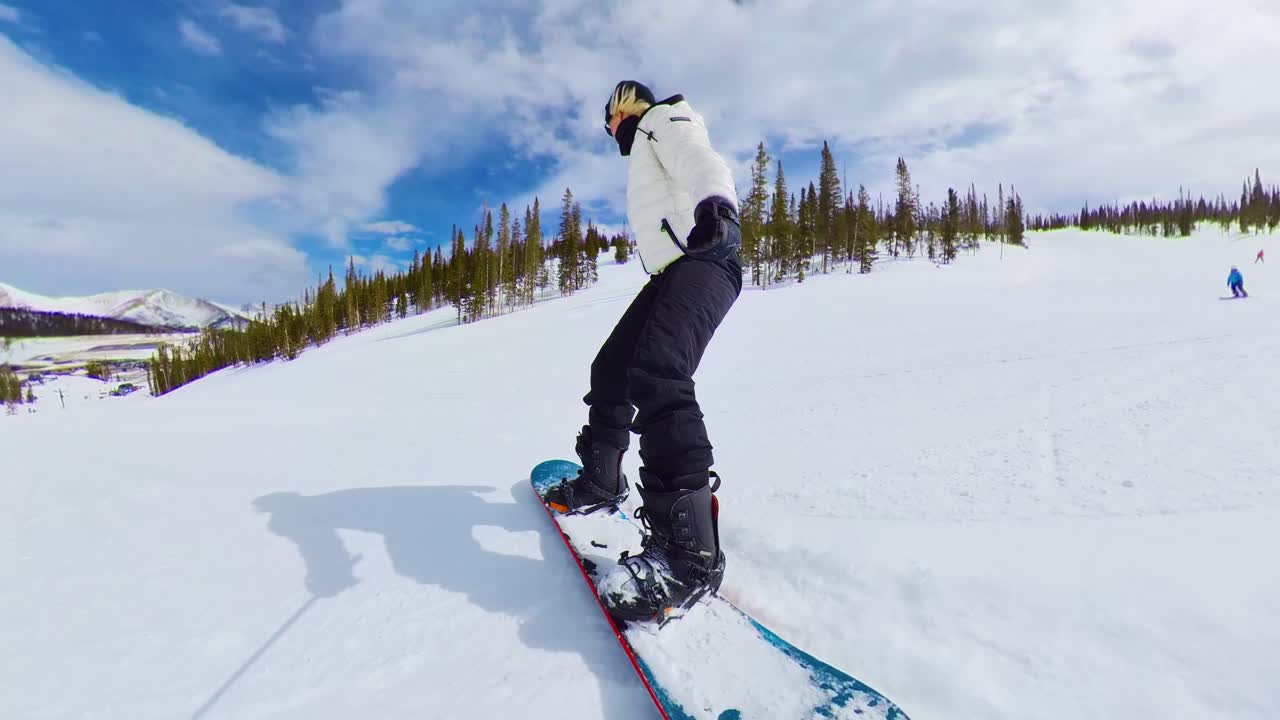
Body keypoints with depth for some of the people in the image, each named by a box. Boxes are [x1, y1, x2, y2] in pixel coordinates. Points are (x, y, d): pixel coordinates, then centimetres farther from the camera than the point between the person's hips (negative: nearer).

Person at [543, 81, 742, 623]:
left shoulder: (663, 120, 10)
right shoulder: (644, 154, 37)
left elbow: (703, 164, -14)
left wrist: (716, 205, -37)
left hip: (702, 262, -10)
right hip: (672, 273, 10)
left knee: (656, 375, -30)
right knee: (612, 369, 12)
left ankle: (689, 548, -34)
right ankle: (599, 481, 27)